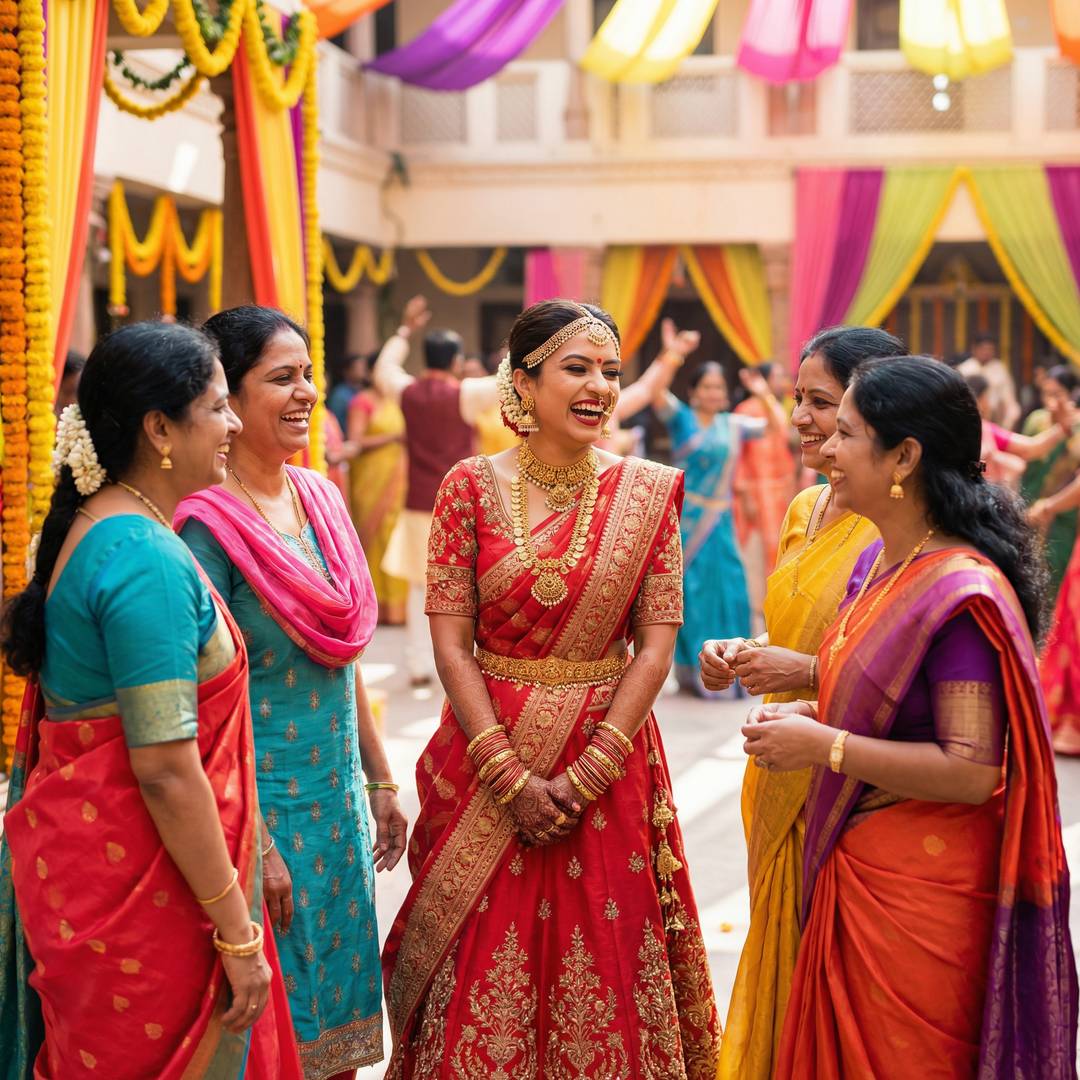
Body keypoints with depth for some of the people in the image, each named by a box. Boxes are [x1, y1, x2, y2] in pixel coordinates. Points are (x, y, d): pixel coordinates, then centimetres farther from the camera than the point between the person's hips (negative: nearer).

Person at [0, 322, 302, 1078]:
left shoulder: (89, 527, 9)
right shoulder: (148, 558, -21)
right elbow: (166, 768, -24)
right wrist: (238, 932, -19)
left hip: (76, 856, 9)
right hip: (135, 885, -9)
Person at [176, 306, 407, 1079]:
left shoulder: (321, 498, 6)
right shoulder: (207, 524, -17)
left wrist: (380, 782, 16)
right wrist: (255, 843, -18)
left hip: (337, 797, 7)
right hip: (264, 805, -7)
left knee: (339, 1010, 16)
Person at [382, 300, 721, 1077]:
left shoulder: (648, 491, -1)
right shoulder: (471, 487, -3)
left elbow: (656, 646, -4)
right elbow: (451, 645, -6)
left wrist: (587, 775, -11)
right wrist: (511, 778, -12)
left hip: (608, 757, 1)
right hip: (487, 748, 0)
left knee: (604, 969, 8)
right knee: (483, 975, 7)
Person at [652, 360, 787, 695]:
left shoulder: (733, 425, 12)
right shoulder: (681, 418, 2)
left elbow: (777, 425, 12)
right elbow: (658, 393, -14)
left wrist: (764, 395, 0)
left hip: (720, 521, 3)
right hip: (686, 518, -3)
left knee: (727, 589, -2)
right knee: (690, 590, -3)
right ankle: (692, 669, 4)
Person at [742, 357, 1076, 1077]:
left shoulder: (961, 592, -22)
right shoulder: (878, 562, 6)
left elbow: (971, 772, -26)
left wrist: (824, 746, -22)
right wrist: (811, 717, 2)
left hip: (920, 890, -8)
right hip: (852, 868, 8)